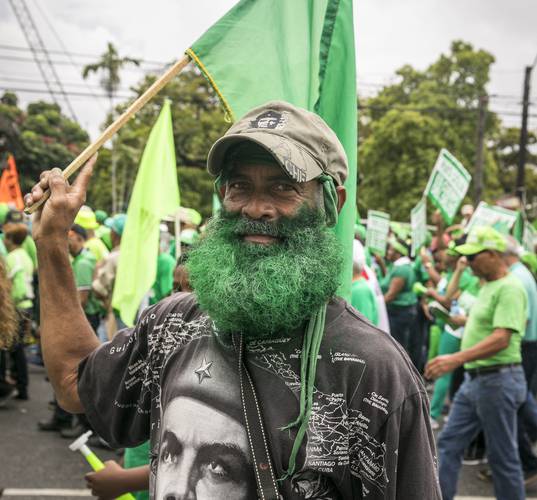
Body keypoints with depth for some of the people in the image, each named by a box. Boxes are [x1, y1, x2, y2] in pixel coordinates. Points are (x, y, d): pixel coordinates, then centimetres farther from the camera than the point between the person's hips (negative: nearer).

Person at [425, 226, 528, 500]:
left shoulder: (509, 288, -17)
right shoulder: (487, 286, 13)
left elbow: (501, 340, -27)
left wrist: (456, 359, -35)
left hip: (498, 381, -10)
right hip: (474, 379, 10)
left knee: (502, 457, 3)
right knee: (448, 444, 10)